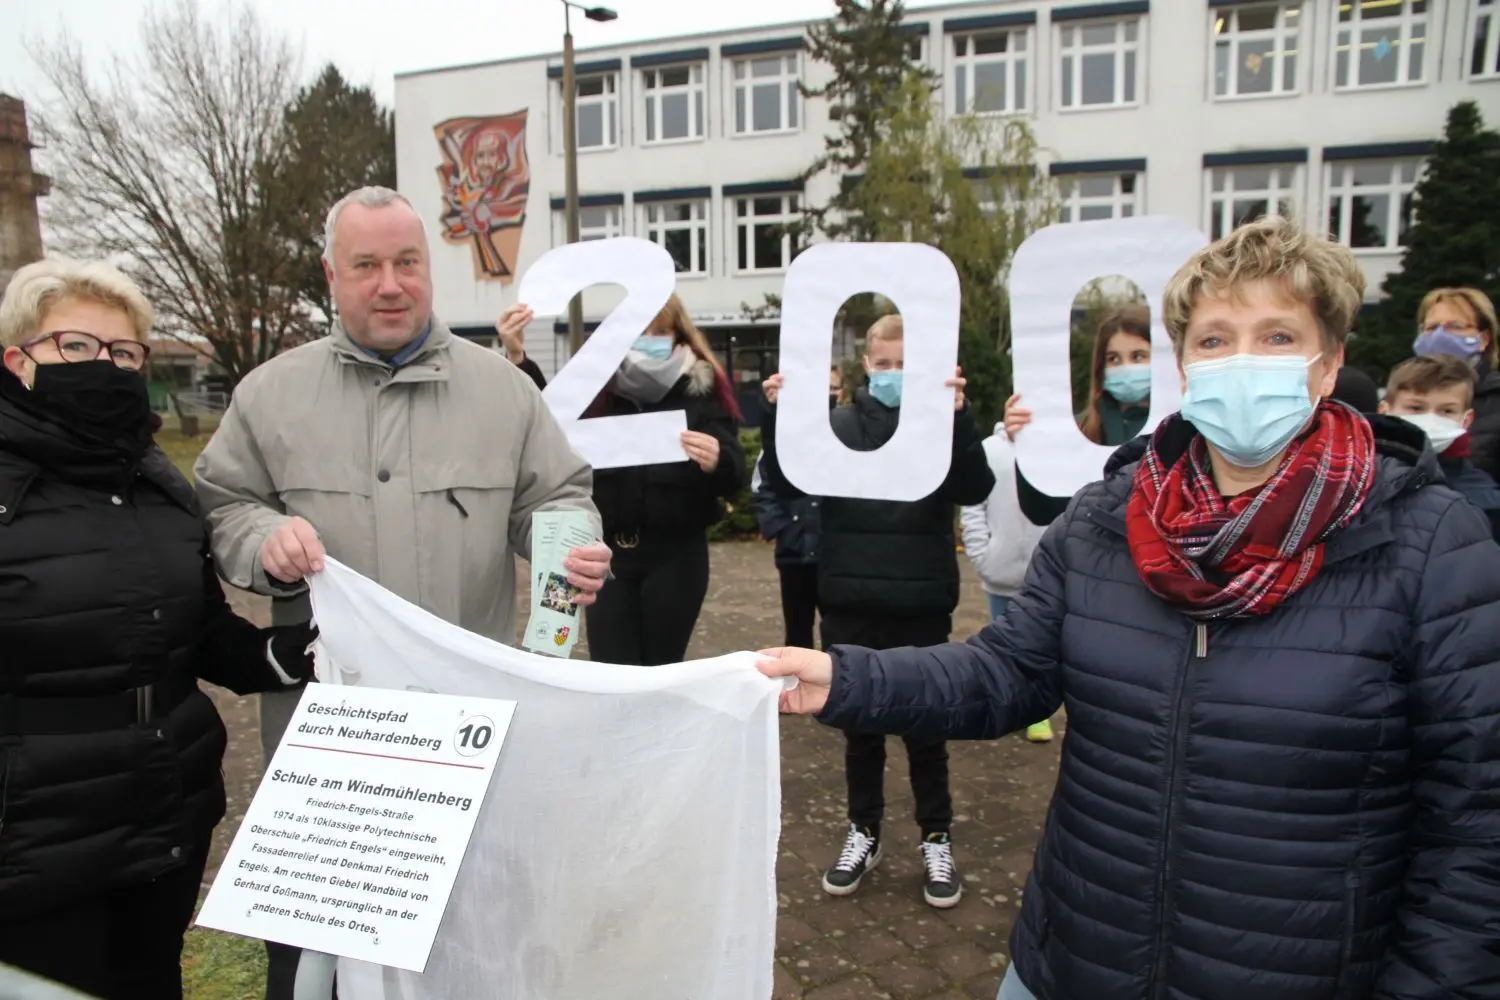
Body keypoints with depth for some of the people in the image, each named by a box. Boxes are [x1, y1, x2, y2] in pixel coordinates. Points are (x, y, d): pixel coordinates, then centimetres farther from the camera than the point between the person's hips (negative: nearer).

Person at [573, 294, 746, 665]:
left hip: (676, 554, -1)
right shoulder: (598, 387, 4)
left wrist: (716, 462, -32)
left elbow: (735, 476, -8)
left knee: (662, 671, 9)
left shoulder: (702, 390, -1)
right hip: (608, 552, 1)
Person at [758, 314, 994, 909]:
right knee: (859, 725, 14)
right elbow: (786, 483, -7)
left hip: (922, 607, -1)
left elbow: (974, 489, -16)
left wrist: (958, 418, -31)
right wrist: (778, 417, -22)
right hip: (850, 605, 2)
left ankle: (937, 839, 30)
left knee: (925, 726, 11)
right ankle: (863, 833, 32)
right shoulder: (839, 425, 3)